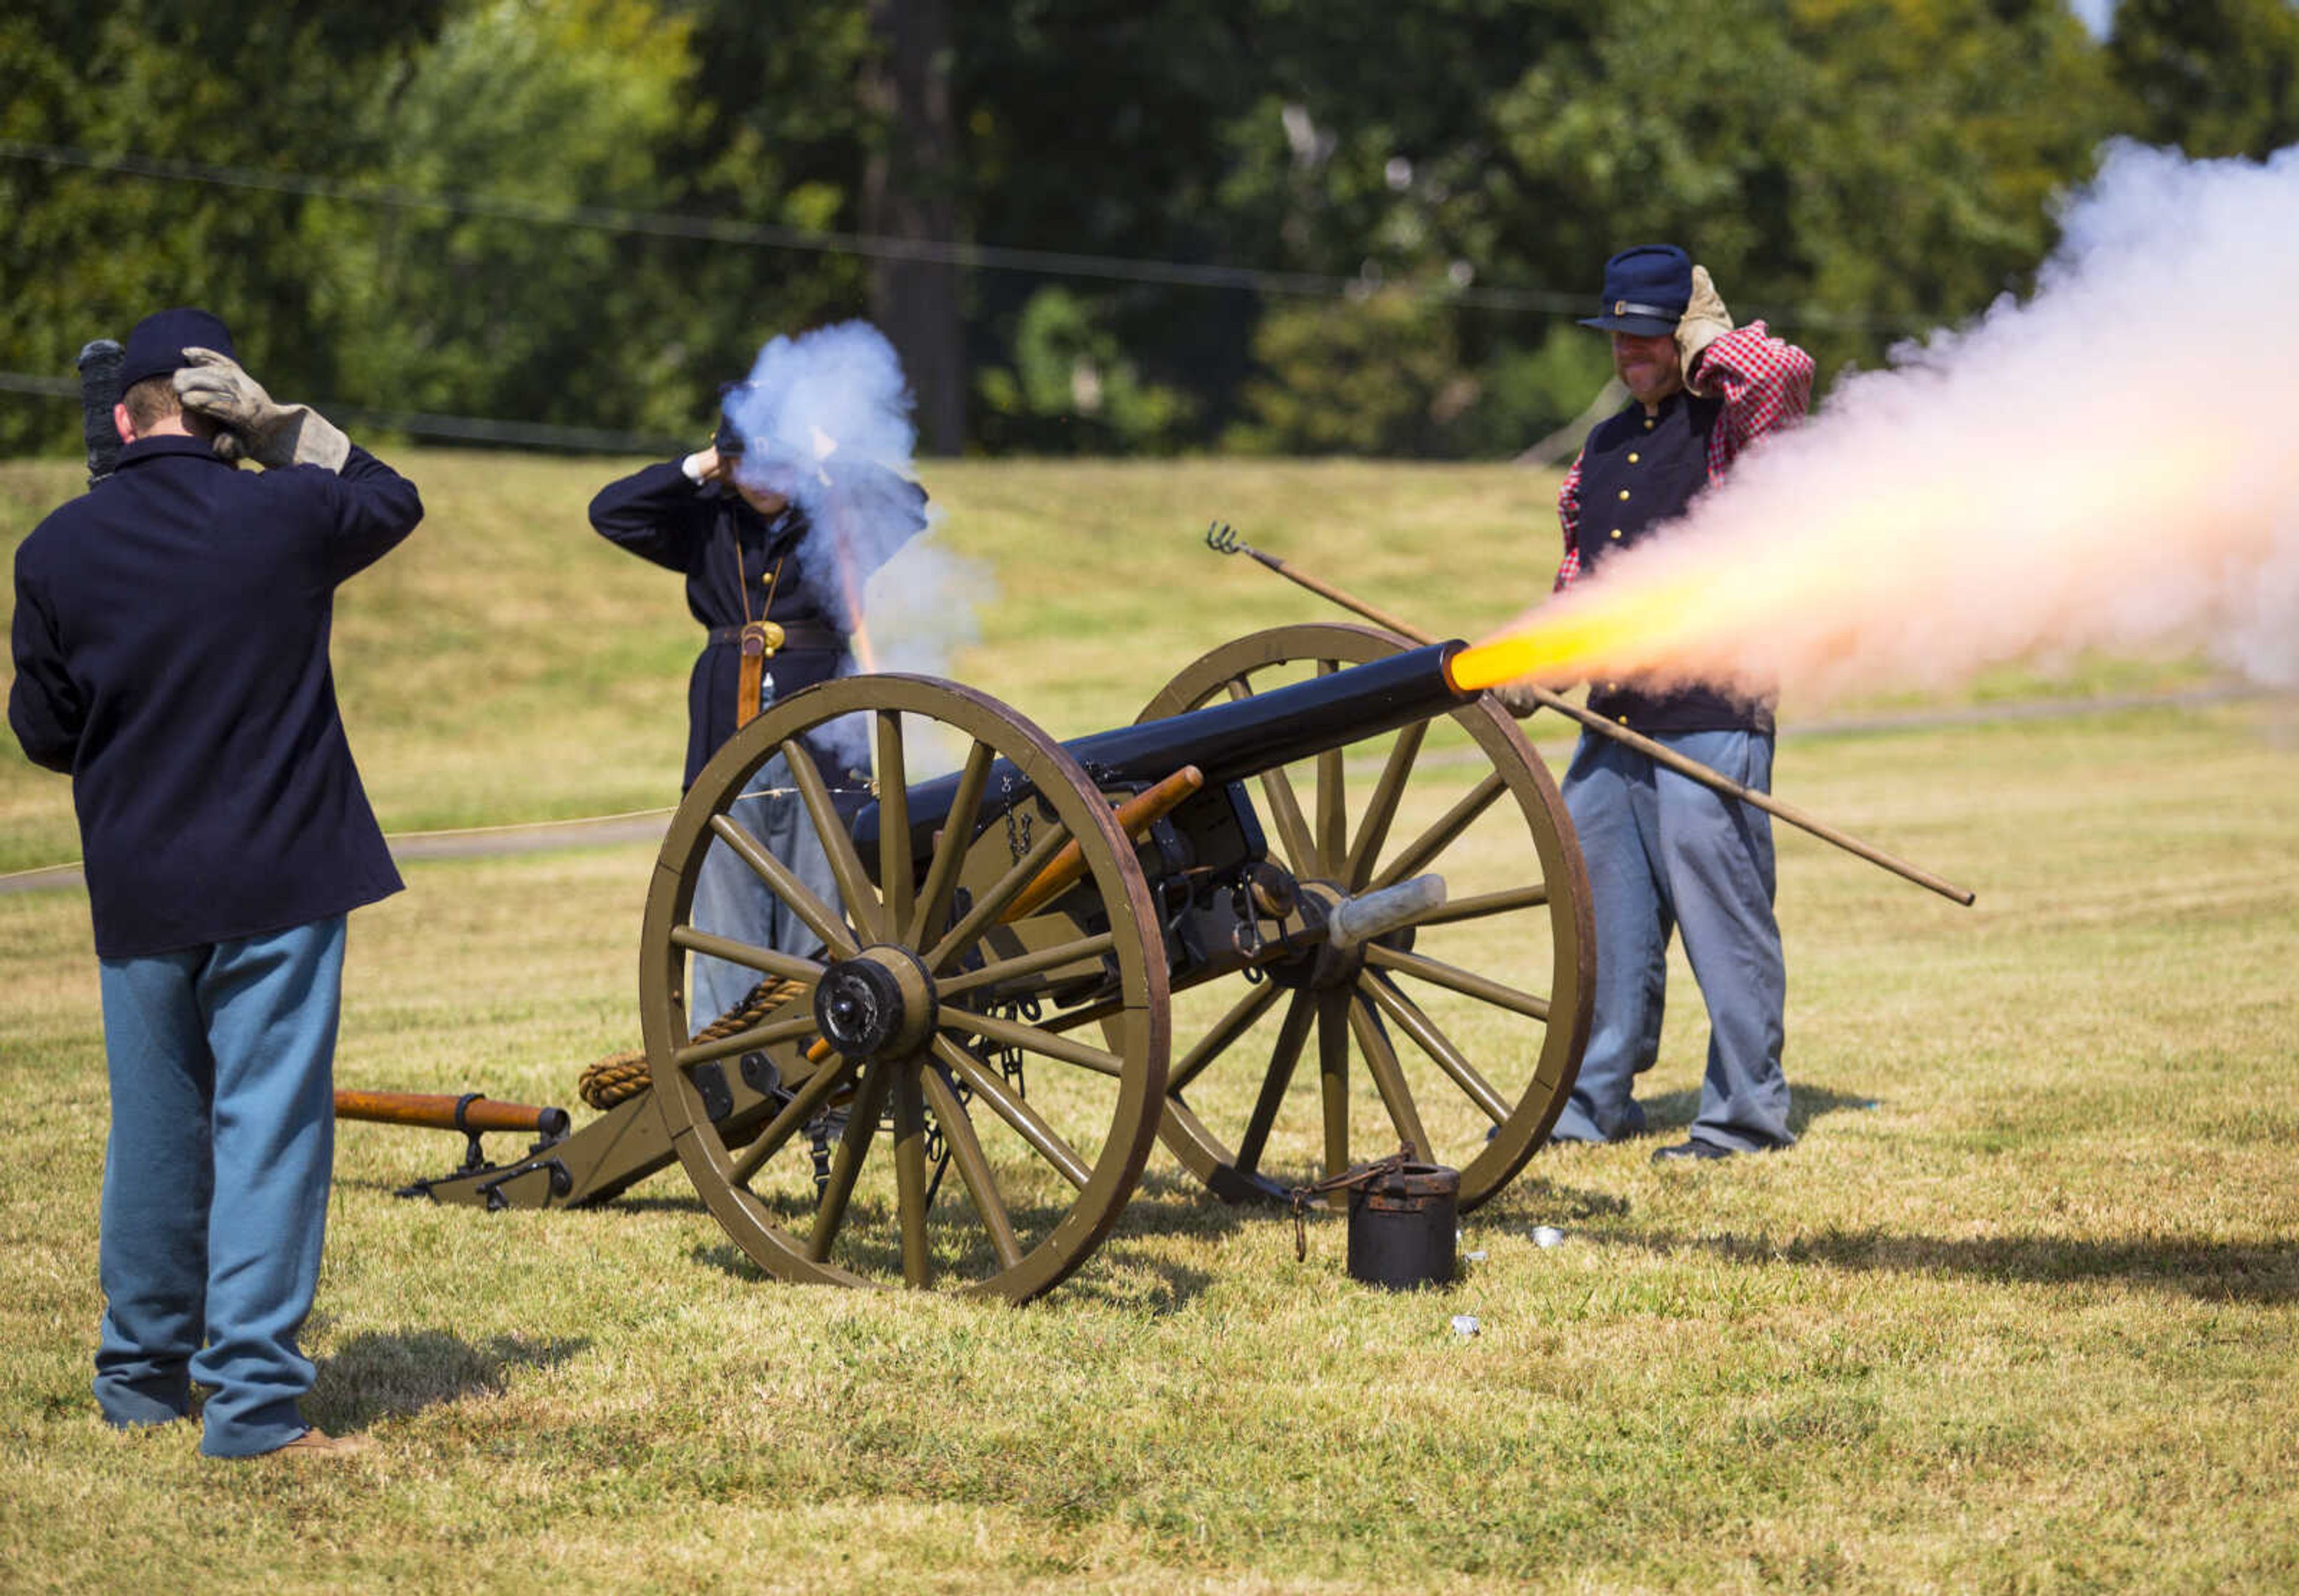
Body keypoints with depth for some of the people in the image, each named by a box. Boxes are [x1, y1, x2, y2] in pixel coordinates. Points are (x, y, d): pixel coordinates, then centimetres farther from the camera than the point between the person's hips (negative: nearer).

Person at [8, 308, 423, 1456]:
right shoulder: (286, 513, -8)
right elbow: (392, 501, 15)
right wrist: (279, 427, 3)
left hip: (138, 888, 3)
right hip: (279, 881, -3)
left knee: (154, 1130, 15)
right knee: (270, 1126, -1)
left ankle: (142, 1379, 27)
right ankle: (253, 1397, -5)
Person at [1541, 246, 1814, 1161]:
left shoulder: (1732, 424, -3)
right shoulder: (1604, 447, 18)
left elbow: (1784, 372, -27)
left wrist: (1705, 331, -11)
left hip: (1710, 720, -7)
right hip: (1612, 720, 7)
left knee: (1721, 912, -6)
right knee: (1605, 908, 12)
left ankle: (1746, 1113, 1)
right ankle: (1595, 1101, 23)